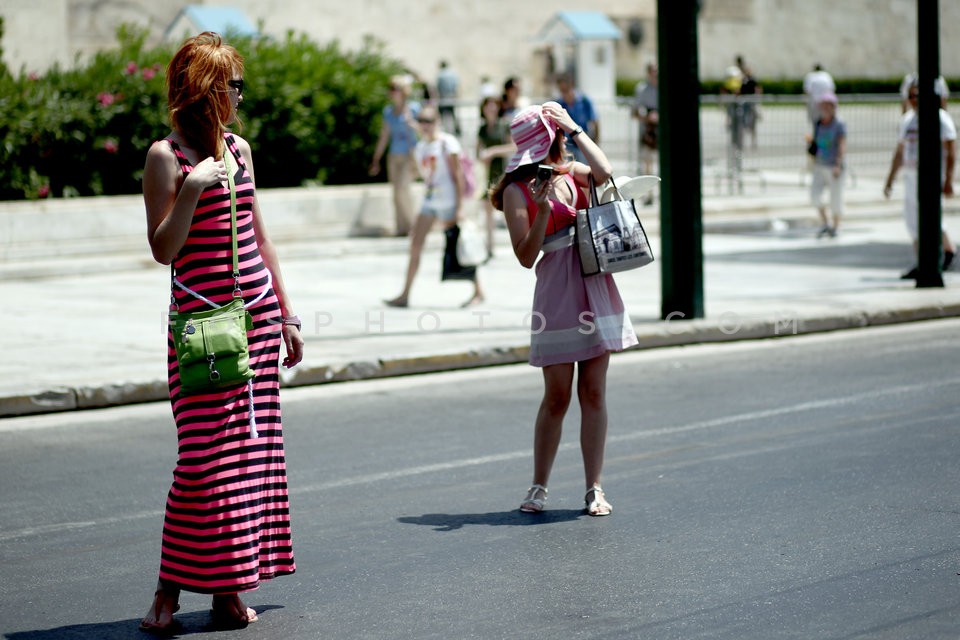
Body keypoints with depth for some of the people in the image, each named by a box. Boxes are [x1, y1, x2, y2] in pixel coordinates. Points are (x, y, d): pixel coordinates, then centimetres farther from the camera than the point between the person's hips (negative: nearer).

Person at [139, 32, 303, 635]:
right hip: (201, 318, -6)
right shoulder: (167, 156, -5)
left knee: (251, 449, 4)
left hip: (257, 313, 6)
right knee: (206, 453, -9)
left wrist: (287, 313, 17)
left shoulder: (239, 148, 13)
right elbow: (163, 249, -10)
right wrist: (192, 188, -21)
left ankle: (227, 587, 11)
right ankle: (169, 590, 1)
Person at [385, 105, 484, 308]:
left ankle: (478, 292, 11)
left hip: (448, 202, -7)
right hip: (429, 200, 7)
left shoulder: (447, 143, -8)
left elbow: (457, 175, -11)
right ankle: (404, 295, 3)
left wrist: (459, 207, -16)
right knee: (415, 246, 1)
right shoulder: (421, 147, 14)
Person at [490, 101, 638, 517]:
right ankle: (538, 487, 14)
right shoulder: (517, 191, -3)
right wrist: (541, 210, -20)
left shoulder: (571, 173, 12)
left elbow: (605, 173, -10)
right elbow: (526, 257, -8)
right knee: (557, 397, 0)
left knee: (594, 393, 4)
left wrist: (575, 130, -4)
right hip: (556, 291, -4)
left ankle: (594, 488, 8)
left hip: (595, 285, 4)